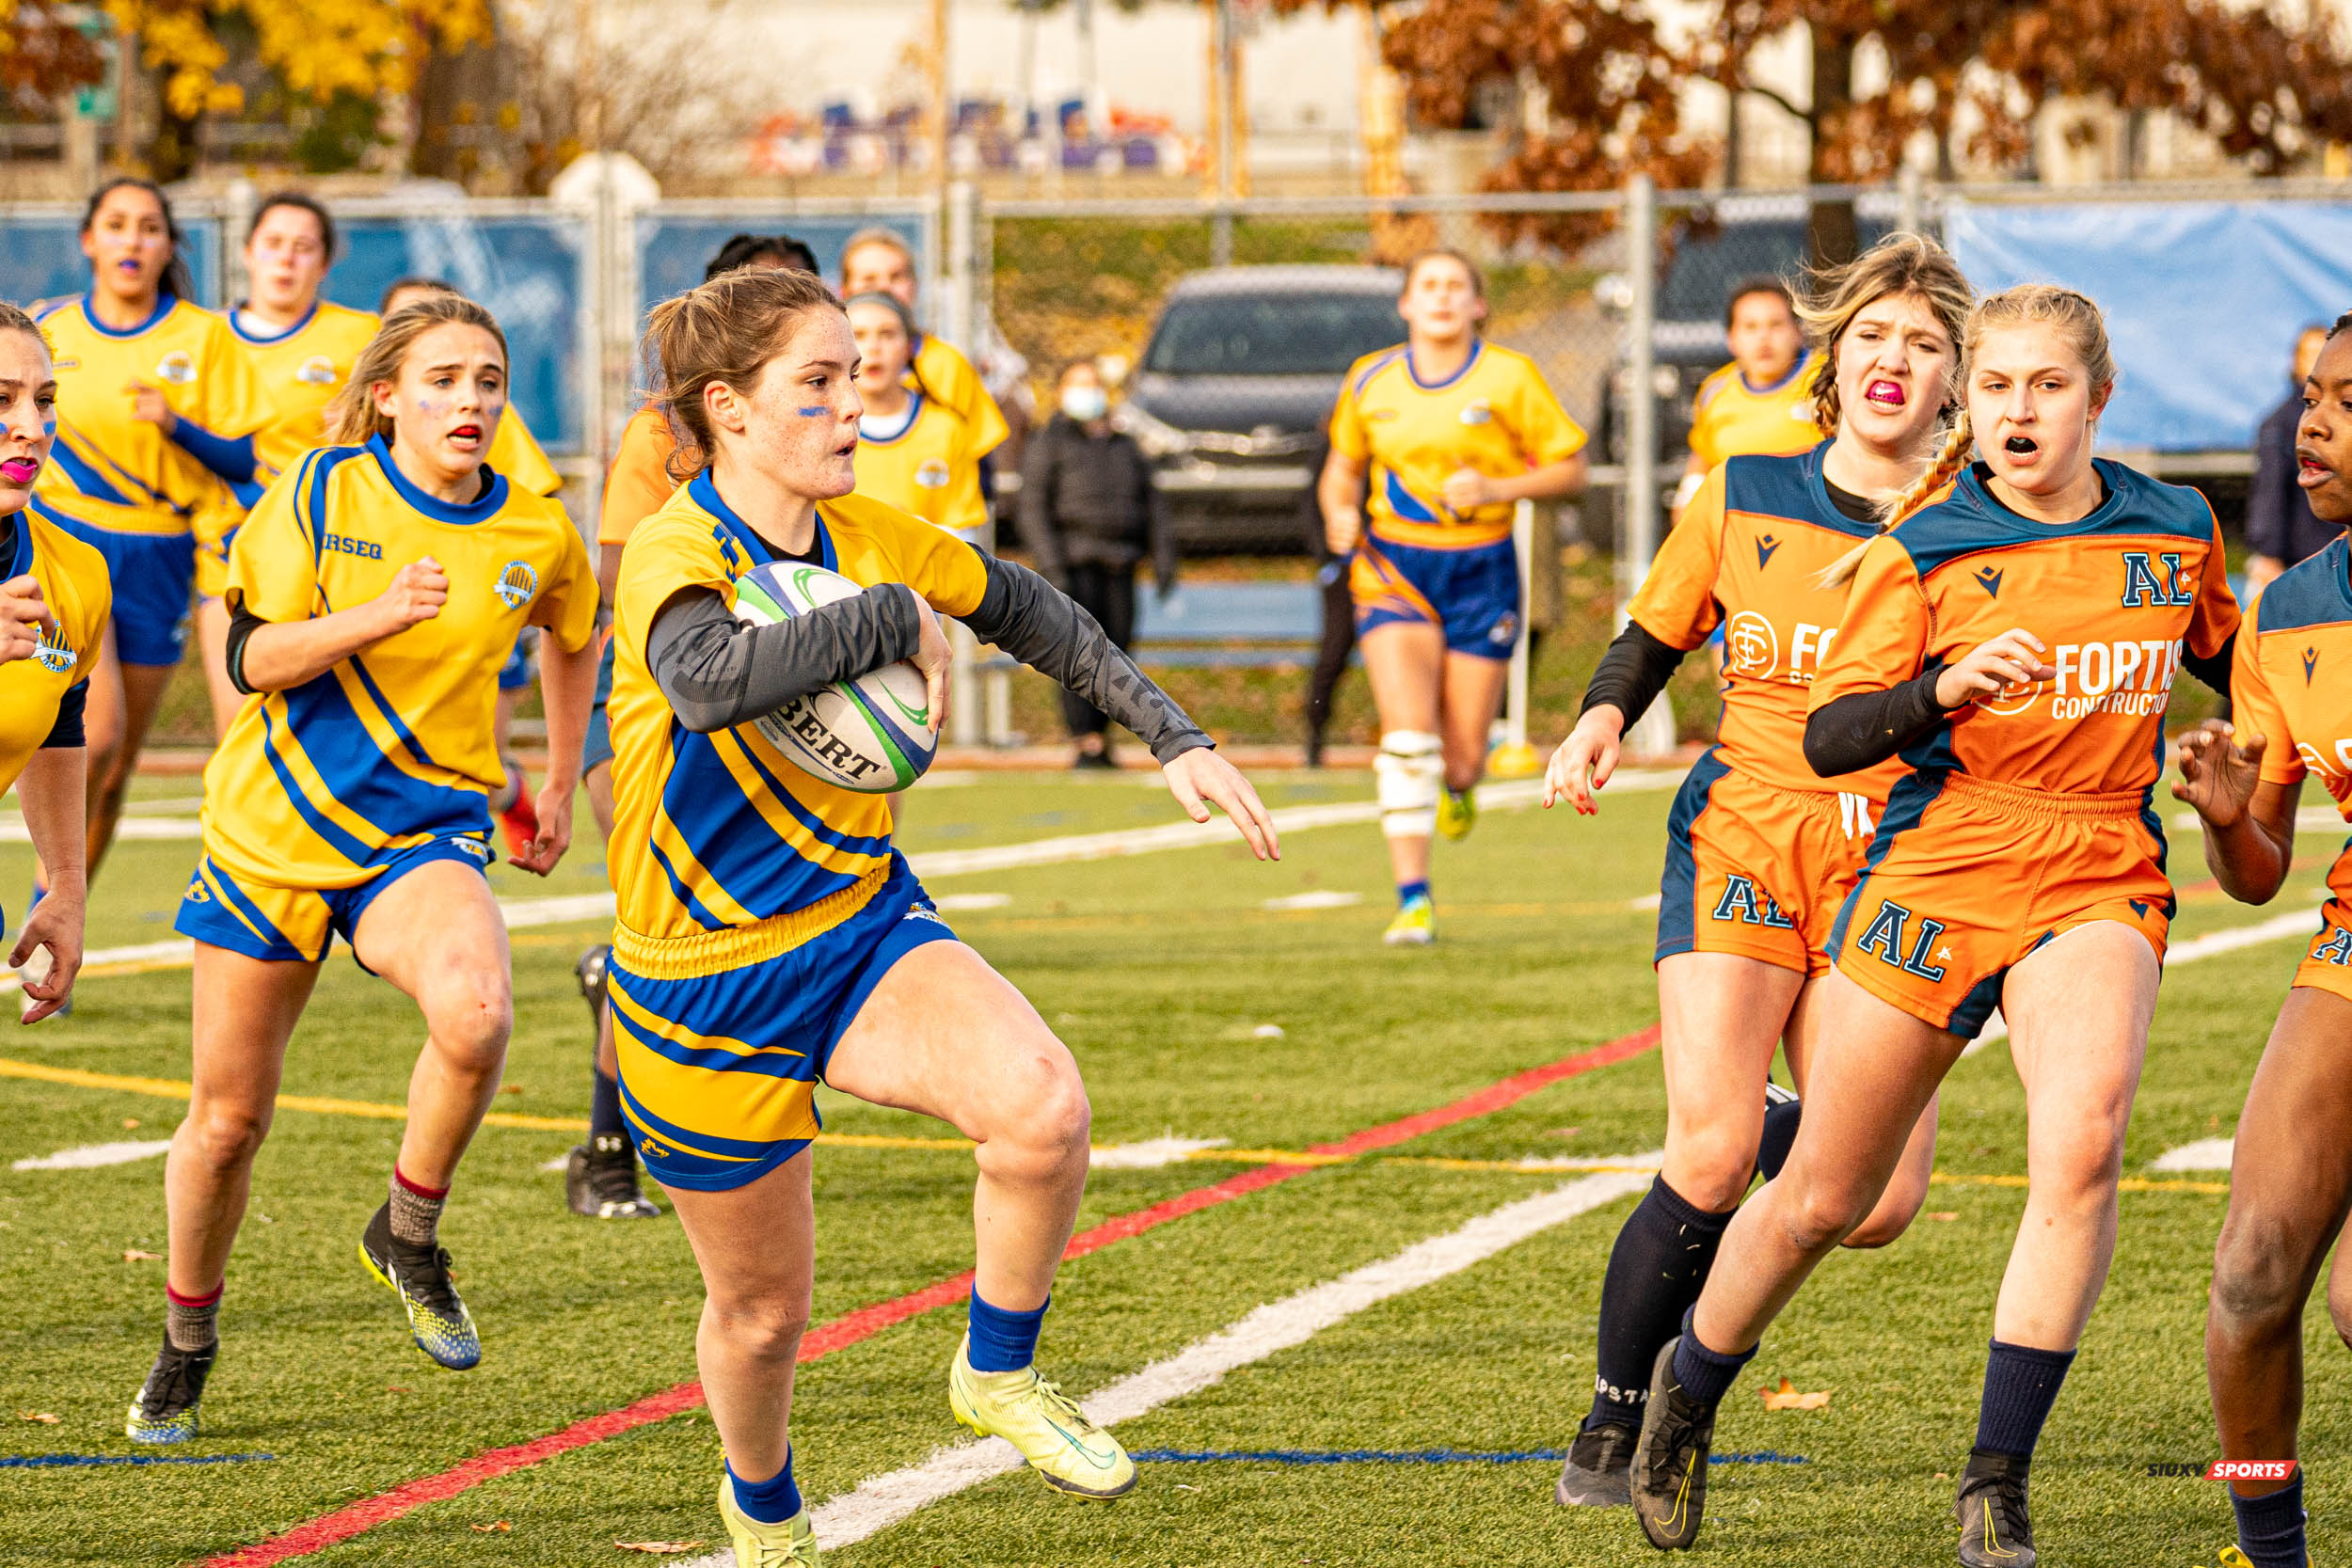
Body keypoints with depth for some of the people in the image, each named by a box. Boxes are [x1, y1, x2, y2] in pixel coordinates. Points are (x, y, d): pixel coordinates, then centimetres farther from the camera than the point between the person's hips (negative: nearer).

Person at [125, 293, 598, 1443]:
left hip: (425, 830, 0)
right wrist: (381, 614, -29)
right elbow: (255, 658, -14)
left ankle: (408, 1237, -7)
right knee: (228, 1117, 7)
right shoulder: (322, 494, -7)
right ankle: (187, 1342, 32)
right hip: (271, 828, 0)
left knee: (476, 1014, -33)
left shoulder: (538, 536, -1)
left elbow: (572, 643, 21)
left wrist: (560, 788, 22)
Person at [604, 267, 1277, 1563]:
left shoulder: (872, 537, -2)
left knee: (1044, 1111, -26)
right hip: (702, 986, -4)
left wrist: (1175, 739, 12)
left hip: (863, 929, 4)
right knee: (761, 1310, 9)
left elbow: (1024, 610, 17)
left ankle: (997, 1374, 1)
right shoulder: (673, 553, -21)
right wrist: (893, 621, -32)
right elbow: (712, 681, -45)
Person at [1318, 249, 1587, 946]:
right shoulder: (1371, 382, 5)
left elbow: (1570, 468, 0)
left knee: (1462, 757, 1)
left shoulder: (1509, 377, -3)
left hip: (1480, 573, -1)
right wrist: (1340, 513, -3)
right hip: (1394, 568, 1)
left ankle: (1459, 784, 42)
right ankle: (1412, 900, -15)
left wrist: (1494, 489, -16)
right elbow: (1342, 467, 19)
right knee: (1408, 735, -17)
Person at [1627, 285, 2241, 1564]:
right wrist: (1943, 691, -27)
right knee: (1823, 1199, 7)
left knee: (2080, 1144, -27)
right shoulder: (1925, 549, -4)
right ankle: (1689, 1389, 38)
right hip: (1938, 872, -1)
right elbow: (1826, 738, -10)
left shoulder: (2177, 533, 5)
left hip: (2099, 882, 1)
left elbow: (2227, 667, 26)